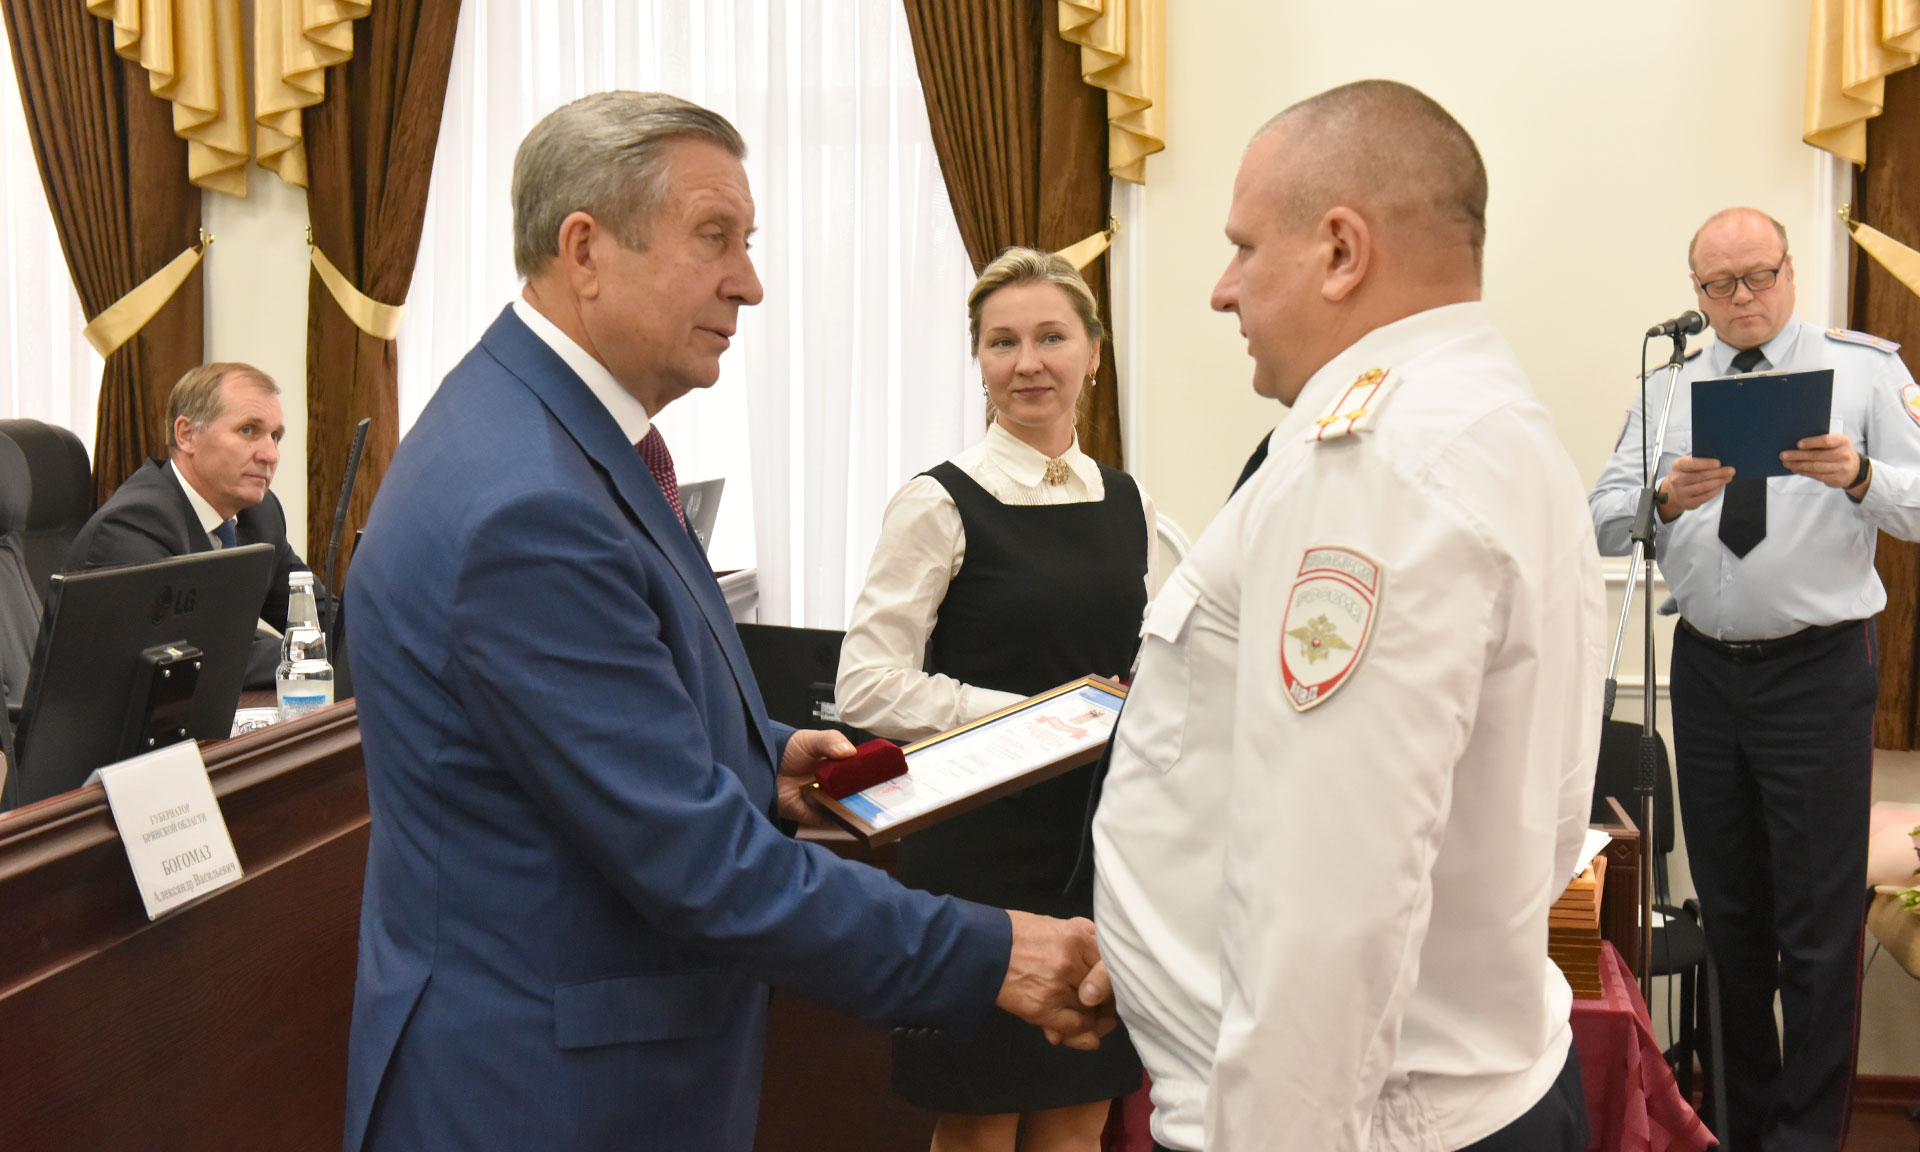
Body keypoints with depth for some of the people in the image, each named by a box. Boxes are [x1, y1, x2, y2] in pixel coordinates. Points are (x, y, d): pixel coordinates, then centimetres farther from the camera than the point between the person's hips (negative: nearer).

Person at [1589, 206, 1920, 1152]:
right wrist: (1666, 499, -20)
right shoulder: (1670, 386, 8)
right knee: (1728, 913, 14)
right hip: (1708, 667, 4)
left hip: (1820, 669, -3)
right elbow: (1605, 523, 0)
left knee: (1819, 923, -2)